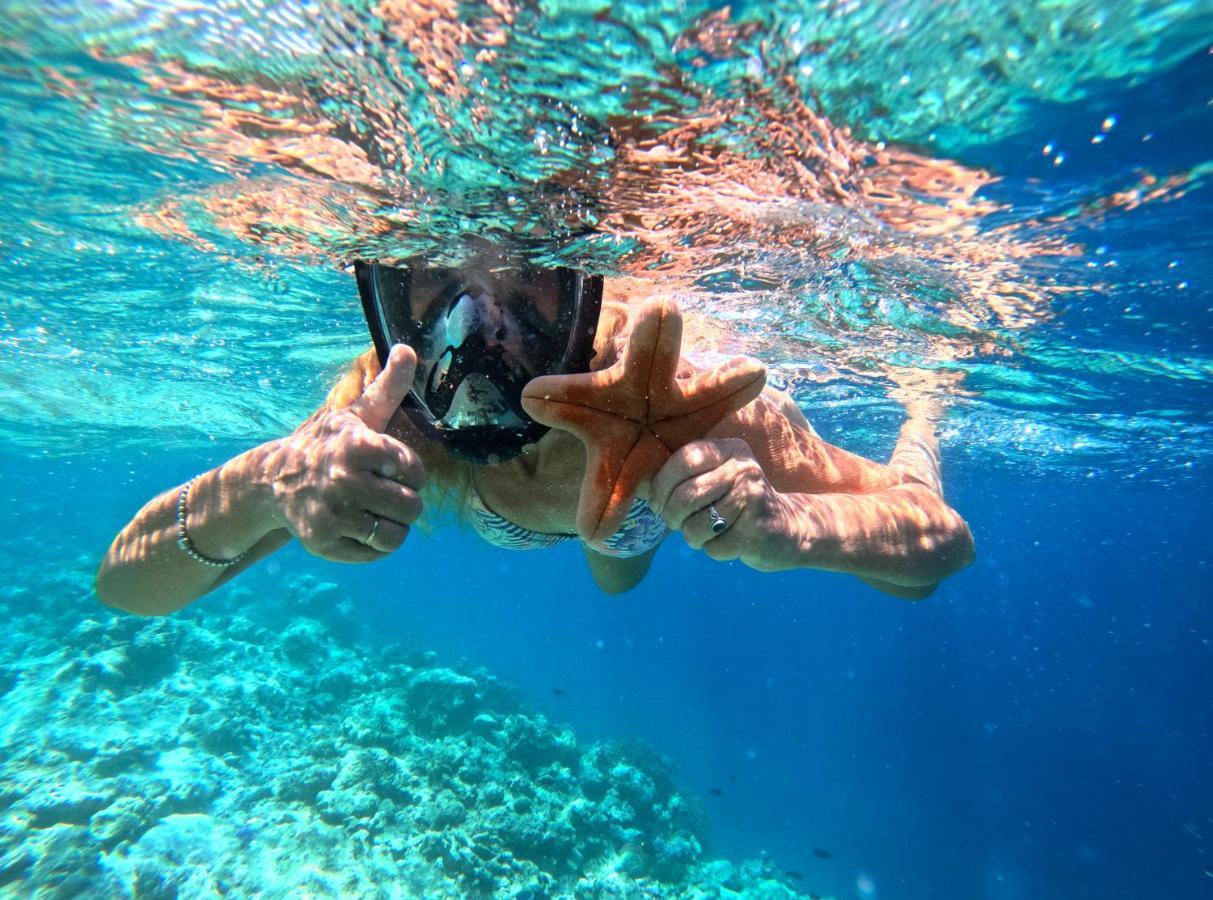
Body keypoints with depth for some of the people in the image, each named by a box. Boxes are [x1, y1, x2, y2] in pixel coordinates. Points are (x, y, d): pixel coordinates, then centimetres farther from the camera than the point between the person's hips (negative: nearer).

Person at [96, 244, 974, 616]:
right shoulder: (381, 410, -39)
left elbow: (945, 540, -39)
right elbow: (125, 583, -36)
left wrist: (793, 522, -61)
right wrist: (267, 479, -58)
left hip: (693, 468, -1)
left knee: (898, 577, 28)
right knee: (618, 575, 41)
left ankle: (917, 415, 53)